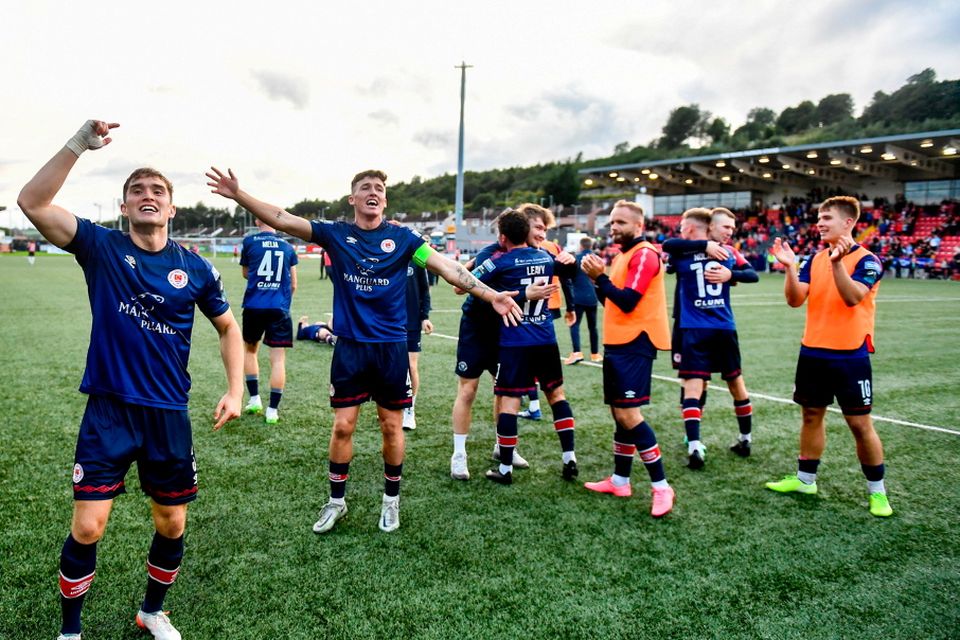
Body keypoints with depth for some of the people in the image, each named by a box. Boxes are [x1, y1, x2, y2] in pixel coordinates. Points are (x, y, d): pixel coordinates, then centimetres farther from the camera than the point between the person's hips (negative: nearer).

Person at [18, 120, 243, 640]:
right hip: (108, 410, -2)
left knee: (171, 525, 11)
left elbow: (228, 327, 10)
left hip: (169, 414, 2)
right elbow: (32, 202, -16)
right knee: (87, 527, -2)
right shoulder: (101, 247, -3)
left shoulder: (195, 269, 0)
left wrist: (235, 389, -1)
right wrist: (79, 144, -23)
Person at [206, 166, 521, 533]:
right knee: (342, 426, 5)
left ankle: (391, 500, 28)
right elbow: (282, 220, -4)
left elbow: (447, 268, -9)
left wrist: (492, 295, -19)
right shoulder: (335, 234, 2)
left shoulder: (401, 238, -1)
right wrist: (238, 195, -17)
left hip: (391, 347, 0)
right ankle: (336, 501, 24)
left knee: (392, 427, 8)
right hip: (350, 347, 0)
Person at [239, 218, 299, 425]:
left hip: (254, 306, 0)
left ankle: (255, 399, 19)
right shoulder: (287, 247, 8)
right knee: (278, 358, 2)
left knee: (249, 349, 21)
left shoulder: (249, 242, 3)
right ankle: (272, 410, 1)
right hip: (280, 308, 0)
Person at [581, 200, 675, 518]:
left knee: (628, 414, -13)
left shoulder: (644, 254, -12)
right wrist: (597, 278, 4)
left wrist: (600, 276, -16)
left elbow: (627, 302, -20)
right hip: (617, 342, 10)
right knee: (619, 413, 14)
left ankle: (661, 487, -4)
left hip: (635, 343, -10)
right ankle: (620, 480, 25)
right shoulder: (622, 255, 18)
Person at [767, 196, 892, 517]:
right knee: (811, 415, 13)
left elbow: (852, 298, -25)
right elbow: (795, 299, -4)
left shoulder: (866, 260, -9)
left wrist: (837, 262, -35)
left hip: (850, 357, -5)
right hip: (813, 353, 5)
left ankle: (877, 491, 16)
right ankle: (805, 479, 26)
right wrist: (790, 267, -18)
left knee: (860, 424, 1)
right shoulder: (815, 259, 7)